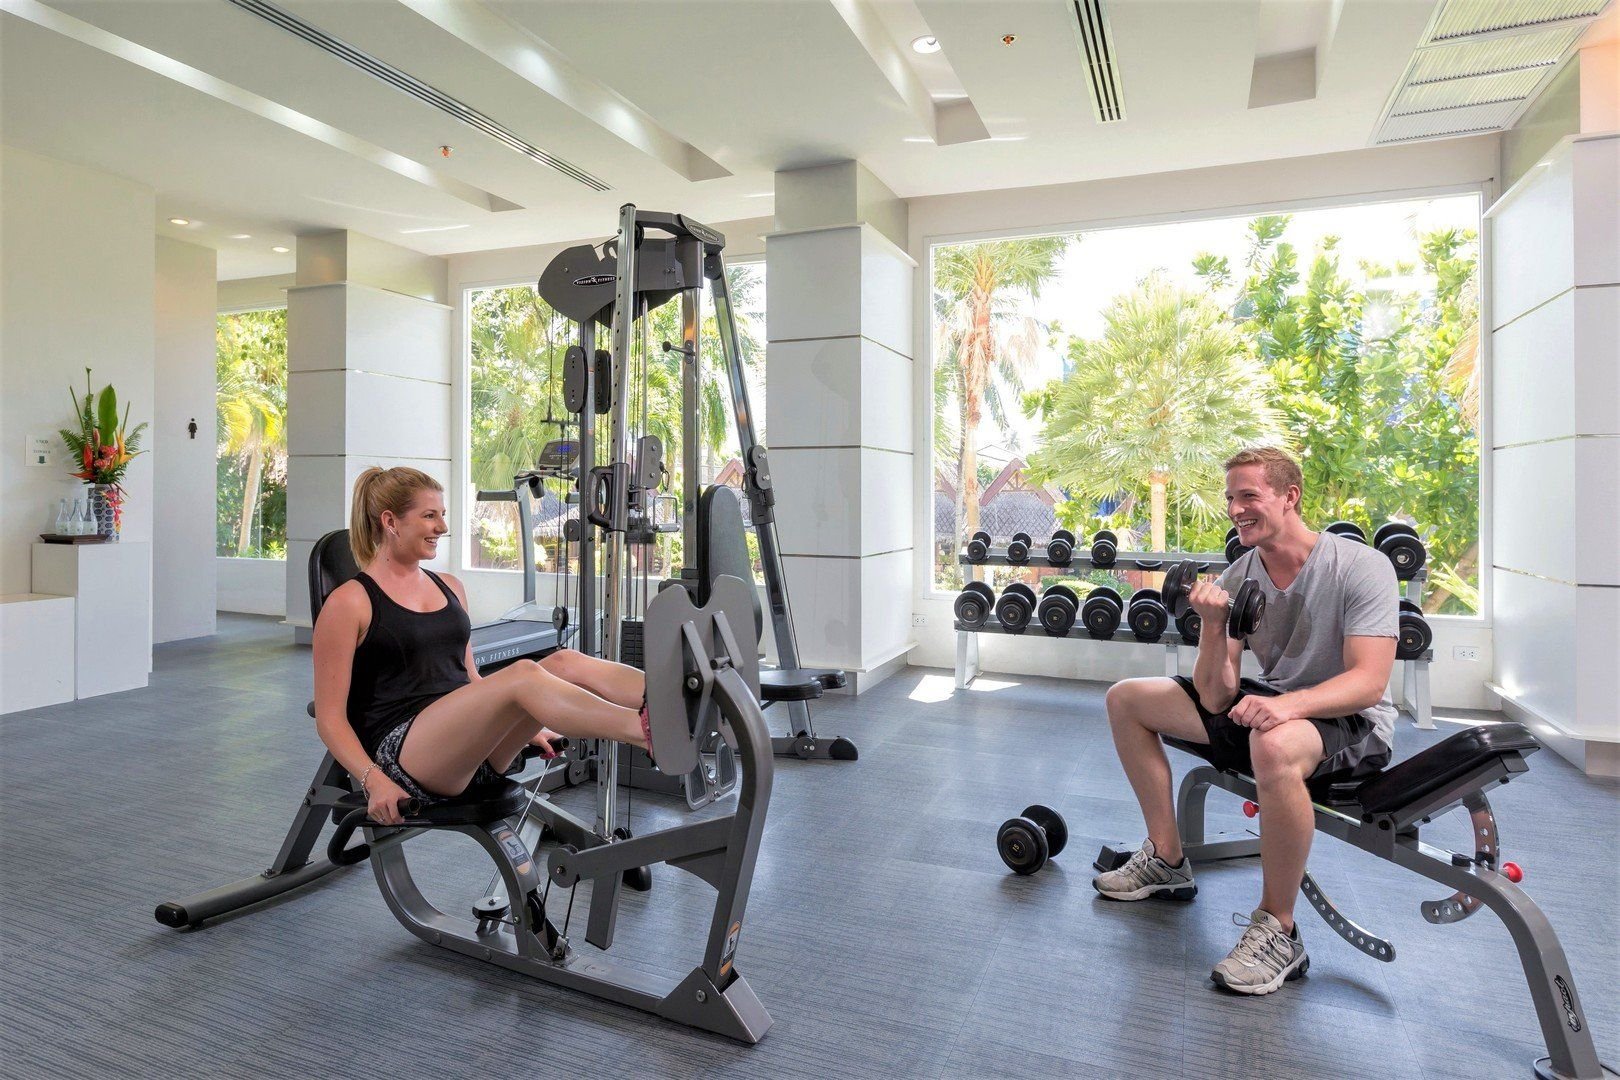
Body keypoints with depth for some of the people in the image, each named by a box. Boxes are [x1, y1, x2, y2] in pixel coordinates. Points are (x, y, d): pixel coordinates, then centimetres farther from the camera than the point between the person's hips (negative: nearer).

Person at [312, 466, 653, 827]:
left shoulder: (449, 587, 16)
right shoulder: (349, 602, -2)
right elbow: (330, 717, -4)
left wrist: (524, 727, 18)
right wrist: (374, 780, -18)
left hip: (470, 745, 7)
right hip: (401, 753, -6)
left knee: (565, 663, -20)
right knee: (523, 674, -33)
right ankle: (648, 731, -49)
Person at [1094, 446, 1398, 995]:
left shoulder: (1360, 566, -17)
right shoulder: (1238, 577, -3)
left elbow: (1370, 681, -25)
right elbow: (1216, 700, -8)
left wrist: (1291, 703, -43)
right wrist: (1213, 626, -25)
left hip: (1352, 724, -7)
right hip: (1271, 706, 7)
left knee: (1275, 745, -43)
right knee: (1126, 698, 2)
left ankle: (1278, 933, -22)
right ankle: (1167, 862, 10)